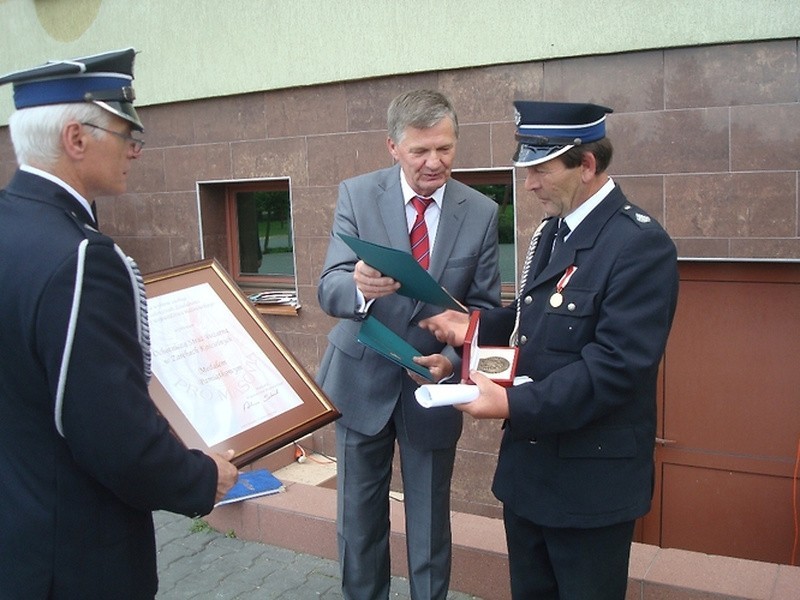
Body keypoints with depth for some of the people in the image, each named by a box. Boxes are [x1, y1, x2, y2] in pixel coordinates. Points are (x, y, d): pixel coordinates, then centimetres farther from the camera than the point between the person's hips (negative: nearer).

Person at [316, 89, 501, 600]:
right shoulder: (357, 195, -9)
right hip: (363, 381, 0)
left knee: (430, 520, 15)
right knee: (359, 518, 16)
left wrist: (453, 359, -21)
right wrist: (359, 286, -40)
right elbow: (329, 291, -17)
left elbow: (485, 307, -2)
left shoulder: (481, 212, -6)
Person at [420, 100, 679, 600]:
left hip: (590, 481, -8)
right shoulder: (553, 232, 10)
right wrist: (477, 327, 1)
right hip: (527, 464, 8)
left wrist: (515, 404, -28)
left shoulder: (641, 245, -19)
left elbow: (617, 365, -26)